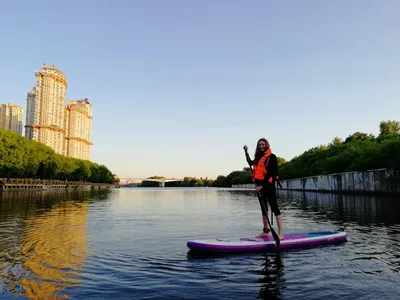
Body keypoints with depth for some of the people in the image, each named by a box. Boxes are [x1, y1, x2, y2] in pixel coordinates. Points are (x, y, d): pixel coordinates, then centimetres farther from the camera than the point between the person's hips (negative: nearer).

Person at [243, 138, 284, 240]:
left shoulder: (271, 157, -7)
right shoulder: (258, 157, 15)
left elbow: (270, 173, -15)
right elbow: (250, 163, 36)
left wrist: (262, 185, -21)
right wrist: (246, 151, 35)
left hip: (268, 185, -8)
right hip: (260, 185, 8)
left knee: (274, 207, -8)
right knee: (263, 208, 12)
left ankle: (281, 233, -7)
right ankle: (266, 231, 20)